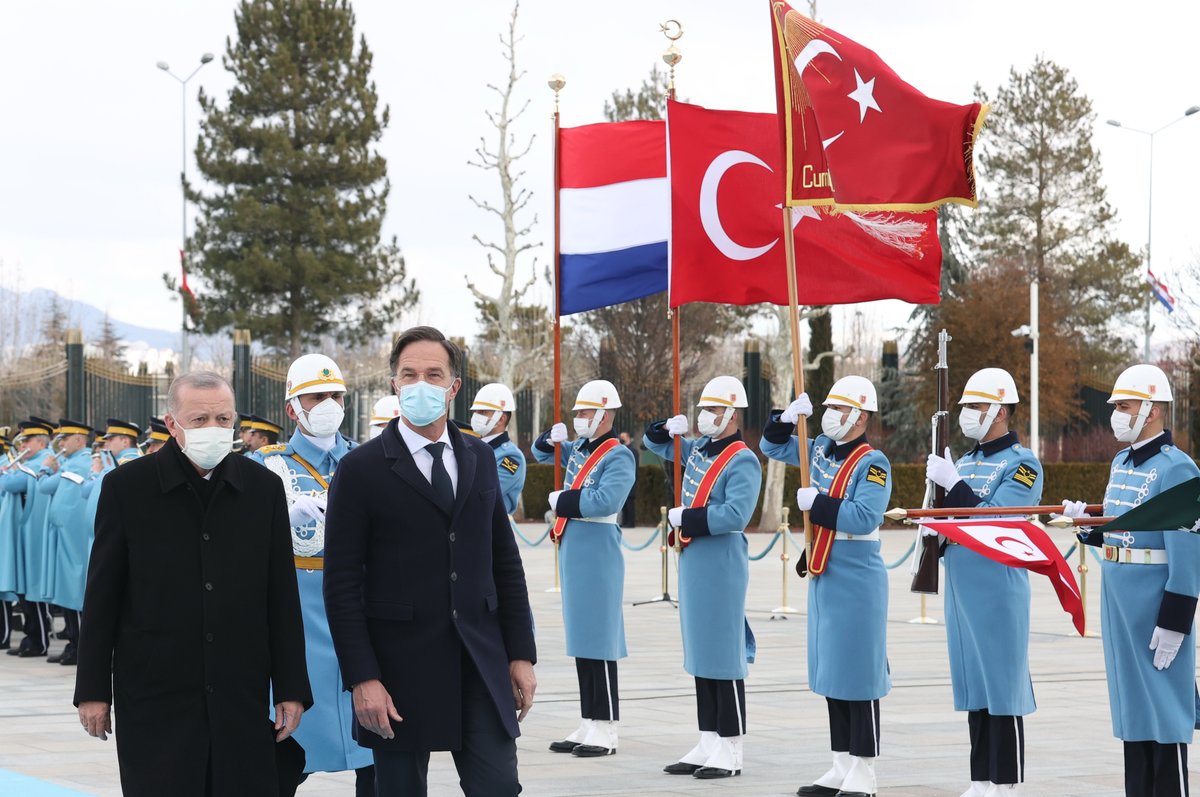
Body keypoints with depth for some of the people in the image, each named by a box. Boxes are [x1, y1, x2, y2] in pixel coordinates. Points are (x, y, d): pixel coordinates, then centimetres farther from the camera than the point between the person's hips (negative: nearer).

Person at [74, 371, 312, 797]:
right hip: (155, 696, -2)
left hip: (242, 694, 2)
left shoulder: (263, 487, 5)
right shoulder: (127, 486, -1)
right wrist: (93, 690, 0)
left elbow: (282, 597, 7)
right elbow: (101, 597, 2)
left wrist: (291, 689, 4)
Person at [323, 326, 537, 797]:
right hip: (401, 669, -3)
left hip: (481, 665, 3)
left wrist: (521, 653, 8)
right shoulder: (361, 470, -4)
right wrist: (362, 679, -13)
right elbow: (342, 584, -7)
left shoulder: (480, 458, 10)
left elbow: (505, 561, 14)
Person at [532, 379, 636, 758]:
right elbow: (542, 453, 30)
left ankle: (605, 731, -3)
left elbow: (605, 500, -26)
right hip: (572, 548, 9)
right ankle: (588, 726, 16)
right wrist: (551, 438, 8)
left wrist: (563, 499, -14)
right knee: (580, 639, 11)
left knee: (598, 640, -7)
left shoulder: (618, 456, -11)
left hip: (597, 552, -9)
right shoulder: (578, 448, 14)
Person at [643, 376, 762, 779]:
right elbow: (654, 443, 28)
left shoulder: (743, 461, -12)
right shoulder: (697, 449, 13)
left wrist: (684, 517, -16)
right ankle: (708, 744, 18)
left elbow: (735, 515, -24)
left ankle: (730, 752, 2)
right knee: (700, 655, 12)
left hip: (721, 568, -9)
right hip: (693, 564, 9)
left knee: (725, 657, -4)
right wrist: (669, 428, 6)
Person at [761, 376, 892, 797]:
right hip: (824, 577, 8)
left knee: (858, 674, -4)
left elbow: (865, 517, -24)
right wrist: (786, 418, 4)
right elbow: (774, 447, 23)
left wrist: (816, 503, -17)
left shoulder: (873, 463, -13)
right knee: (831, 673, 12)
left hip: (857, 583, -8)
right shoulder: (821, 449, 10)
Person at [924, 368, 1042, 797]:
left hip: (998, 592, -8)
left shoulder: (1022, 464, -8)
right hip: (961, 589, 8)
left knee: (1002, 687, -3)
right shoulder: (965, 462, 15)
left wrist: (952, 483, -20)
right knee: (973, 689, 11)